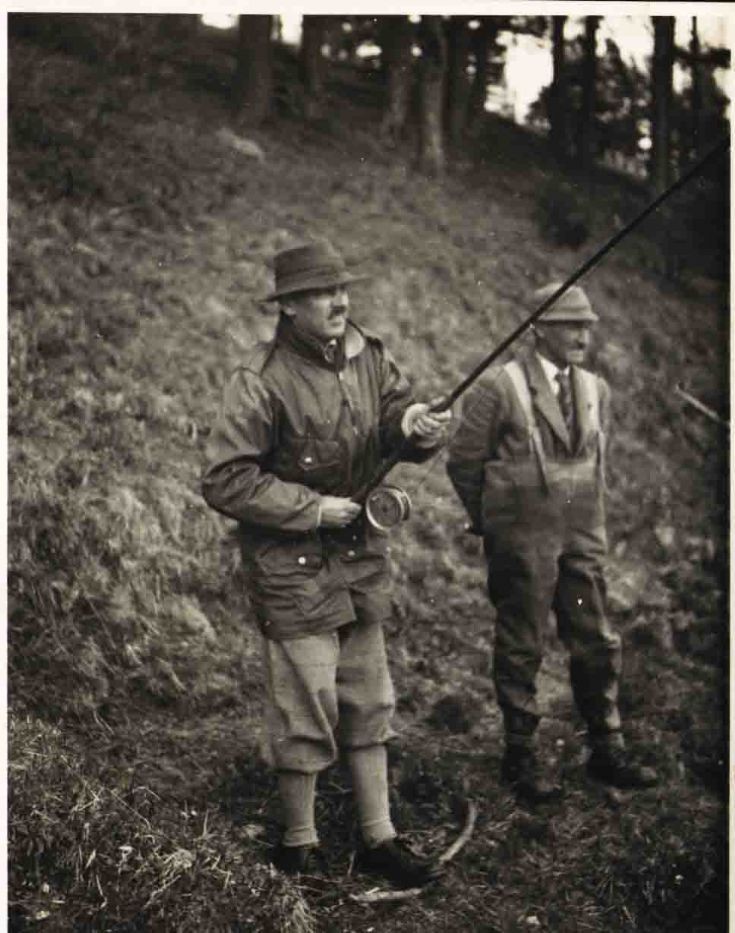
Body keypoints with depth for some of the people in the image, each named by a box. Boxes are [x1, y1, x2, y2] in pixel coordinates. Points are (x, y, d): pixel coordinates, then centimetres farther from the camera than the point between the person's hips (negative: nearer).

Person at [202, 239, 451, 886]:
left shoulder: (367, 355, 3)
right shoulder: (262, 381, -17)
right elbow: (225, 481, -18)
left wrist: (414, 424, -24)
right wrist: (312, 509, -18)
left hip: (361, 557, 7)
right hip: (293, 567, -7)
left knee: (369, 704, 14)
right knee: (306, 711, 0)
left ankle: (379, 840, 26)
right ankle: (299, 846, 20)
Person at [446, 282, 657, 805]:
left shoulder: (596, 390, 7)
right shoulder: (499, 388, -10)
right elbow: (463, 463, -4)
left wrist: (587, 516, 17)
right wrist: (493, 525, 5)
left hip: (583, 537, 5)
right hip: (522, 541, -5)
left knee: (598, 643, 9)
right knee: (521, 649, 4)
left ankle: (607, 750, 22)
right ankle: (521, 757, 17)